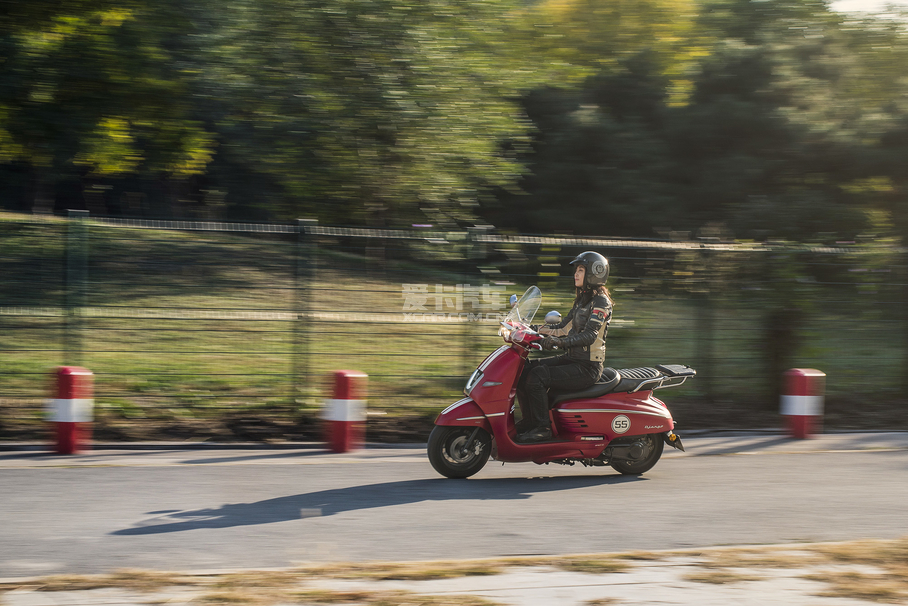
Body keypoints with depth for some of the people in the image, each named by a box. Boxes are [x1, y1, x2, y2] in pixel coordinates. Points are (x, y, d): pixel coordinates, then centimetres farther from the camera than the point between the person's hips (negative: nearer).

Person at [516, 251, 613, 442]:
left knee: (538, 376, -26)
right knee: (524, 370, 0)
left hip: (587, 367, -9)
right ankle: (529, 421, 8)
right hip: (571, 359, 9)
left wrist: (560, 342, -39)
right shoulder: (582, 300, 18)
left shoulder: (601, 302, -12)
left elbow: (590, 335, -25)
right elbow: (563, 327, 21)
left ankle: (543, 427, -19)